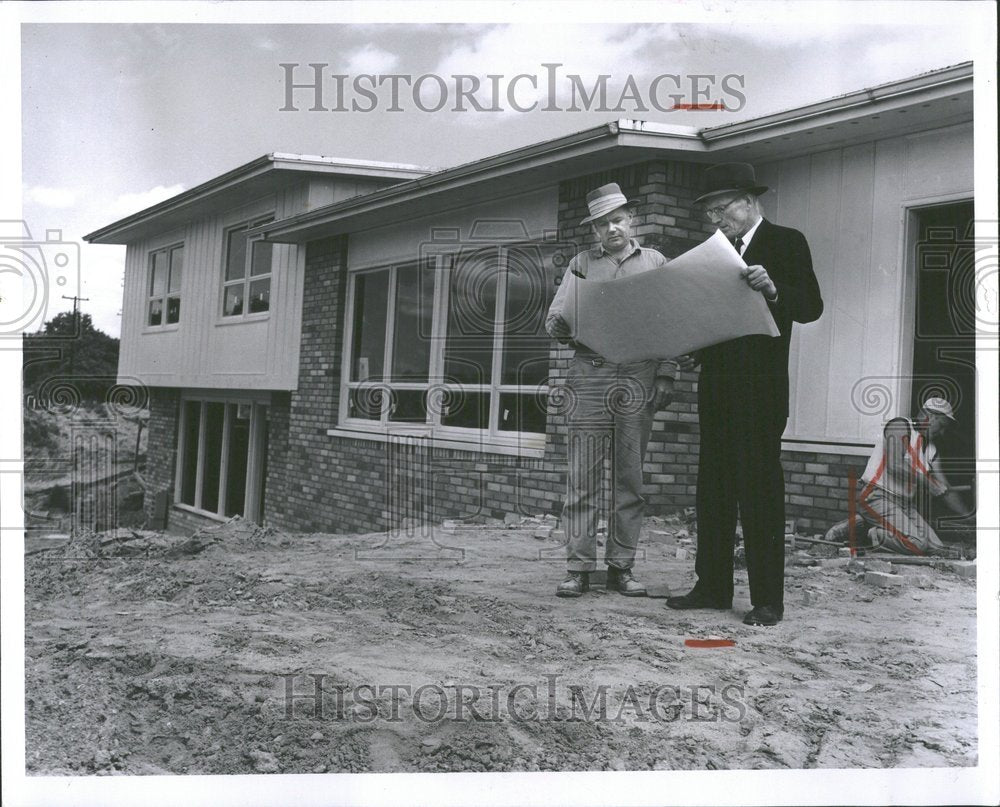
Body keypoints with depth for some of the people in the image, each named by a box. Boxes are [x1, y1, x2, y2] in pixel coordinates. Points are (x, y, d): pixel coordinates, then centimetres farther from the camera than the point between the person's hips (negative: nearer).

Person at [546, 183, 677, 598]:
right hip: (589, 375, 0)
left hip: (638, 378, 1)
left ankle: (621, 566, 9)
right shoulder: (581, 263, 14)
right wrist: (562, 325, -16)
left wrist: (665, 374, -1)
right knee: (582, 475, -4)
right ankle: (578, 567, 1)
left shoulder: (656, 263, 14)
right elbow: (553, 321, 8)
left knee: (630, 478, 2)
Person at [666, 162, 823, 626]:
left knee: (760, 490, -5)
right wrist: (694, 354, 6)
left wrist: (773, 290, -26)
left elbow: (811, 308, -9)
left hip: (760, 387, -7)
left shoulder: (786, 243, -1)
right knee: (712, 489, 8)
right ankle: (712, 587, 16)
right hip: (717, 386, 7)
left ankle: (767, 600, 1)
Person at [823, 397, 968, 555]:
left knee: (938, 550, -3)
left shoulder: (931, 450, 17)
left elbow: (946, 491, 17)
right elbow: (895, 466, -23)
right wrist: (928, 482, -19)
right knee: (918, 545, -25)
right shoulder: (900, 426, -7)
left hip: (903, 504, 10)